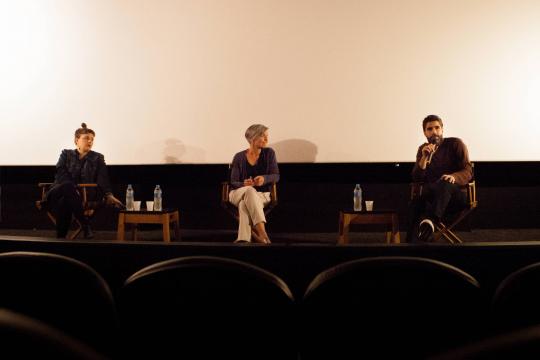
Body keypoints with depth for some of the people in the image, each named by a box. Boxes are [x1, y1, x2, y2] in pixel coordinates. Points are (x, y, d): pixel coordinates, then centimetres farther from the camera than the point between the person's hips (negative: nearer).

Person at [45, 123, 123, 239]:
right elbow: (61, 175, -1)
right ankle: (85, 225, -35)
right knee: (68, 186, -39)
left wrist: (109, 195, -18)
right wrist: (74, 189, -20)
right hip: (60, 191, 0)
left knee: (64, 202, -37)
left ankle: (61, 237, -29)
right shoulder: (66, 154, 15)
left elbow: (102, 180, 3)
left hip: (85, 196, 0)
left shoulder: (97, 158, 15)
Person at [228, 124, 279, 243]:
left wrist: (264, 178, -24)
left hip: (262, 195, 0)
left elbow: (276, 176, 0)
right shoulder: (239, 157, -1)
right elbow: (234, 182, -1)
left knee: (244, 204, -37)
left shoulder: (269, 153, 2)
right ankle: (262, 233, -50)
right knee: (250, 190, -39)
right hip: (239, 193, 0)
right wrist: (244, 184, -26)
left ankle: (243, 238, -49)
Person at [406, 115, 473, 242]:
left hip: (455, 193, -3)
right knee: (414, 205, -33)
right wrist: (424, 157, -11)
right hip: (431, 195, 3)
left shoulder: (456, 144, 4)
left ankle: (430, 220, -63)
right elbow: (417, 179, 5)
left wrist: (453, 177, -28)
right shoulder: (422, 149, 15)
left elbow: (468, 171, -4)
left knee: (444, 184, -41)